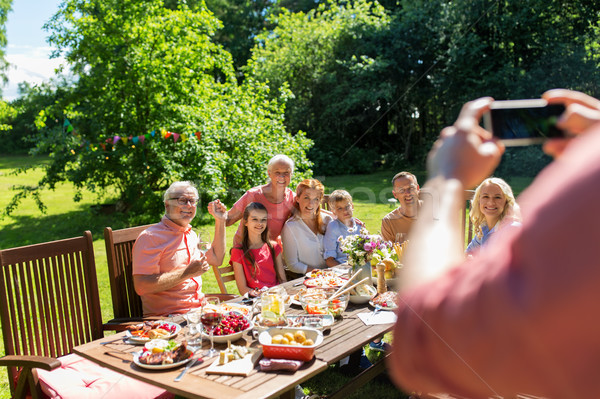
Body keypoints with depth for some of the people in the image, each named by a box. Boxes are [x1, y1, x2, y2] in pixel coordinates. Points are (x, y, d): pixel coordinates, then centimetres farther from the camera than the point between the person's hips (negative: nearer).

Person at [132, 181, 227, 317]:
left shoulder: (190, 234, 17)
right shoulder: (150, 237, -11)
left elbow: (216, 259, 26)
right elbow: (141, 286, -20)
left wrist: (220, 221, 20)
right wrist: (187, 273, -20)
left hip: (198, 309, 8)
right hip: (167, 318, -8)